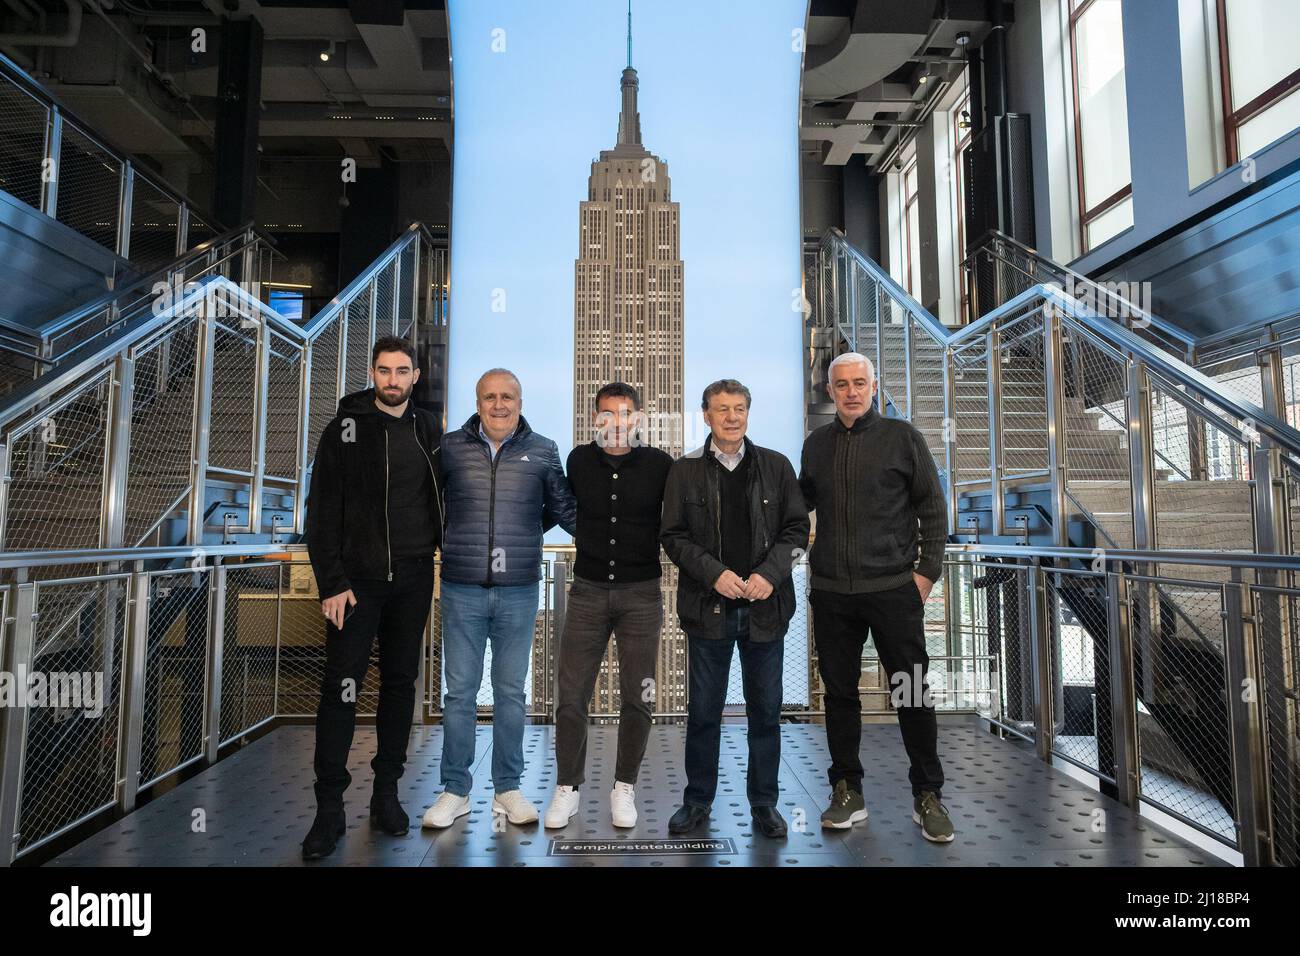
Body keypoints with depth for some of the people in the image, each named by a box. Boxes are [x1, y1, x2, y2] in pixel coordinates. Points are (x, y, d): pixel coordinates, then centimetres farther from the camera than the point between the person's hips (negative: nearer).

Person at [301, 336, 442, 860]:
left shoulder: (428, 430, 8)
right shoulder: (345, 429, -2)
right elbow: (322, 512, -5)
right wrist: (332, 582, -11)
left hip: (413, 580, 3)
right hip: (358, 578, -3)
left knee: (400, 684, 9)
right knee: (341, 688, -2)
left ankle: (386, 793, 22)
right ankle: (329, 808, 9)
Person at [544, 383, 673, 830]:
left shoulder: (659, 465, -4)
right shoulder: (578, 461, 1)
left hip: (641, 595, -1)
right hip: (588, 591, 1)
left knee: (636, 698, 6)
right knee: (571, 696, 4)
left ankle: (624, 788, 24)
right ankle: (567, 788, 21)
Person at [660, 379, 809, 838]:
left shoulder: (775, 466, 5)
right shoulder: (685, 470, 2)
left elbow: (796, 528, 3)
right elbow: (673, 536, -1)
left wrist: (770, 574, -12)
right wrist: (715, 574, -14)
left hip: (766, 606, 1)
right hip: (708, 607, -1)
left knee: (765, 709, 10)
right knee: (703, 710, 9)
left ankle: (764, 802, 26)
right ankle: (698, 799, 26)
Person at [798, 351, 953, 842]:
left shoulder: (902, 436, 0)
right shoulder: (816, 444, 9)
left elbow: (933, 508, 0)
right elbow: (801, 501, 18)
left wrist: (927, 570, -4)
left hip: (894, 588, -3)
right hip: (831, 592, 3)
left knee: (913, 692, 5)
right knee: (839, 692, 10)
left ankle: (927, 796, 22)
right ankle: (847, 793, 24)